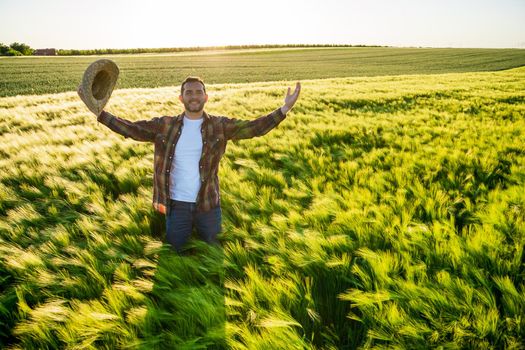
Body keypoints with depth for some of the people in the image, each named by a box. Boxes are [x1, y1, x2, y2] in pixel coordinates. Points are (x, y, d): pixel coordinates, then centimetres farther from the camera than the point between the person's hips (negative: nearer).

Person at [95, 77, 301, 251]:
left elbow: (253, 127, -12)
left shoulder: (219, 126, -5)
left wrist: (283, 110, -24)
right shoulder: (165, 126, -2)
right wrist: (101, 115, -13)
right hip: (177, 205, 1)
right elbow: (132, 129, -2)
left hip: (208, 205, 0)